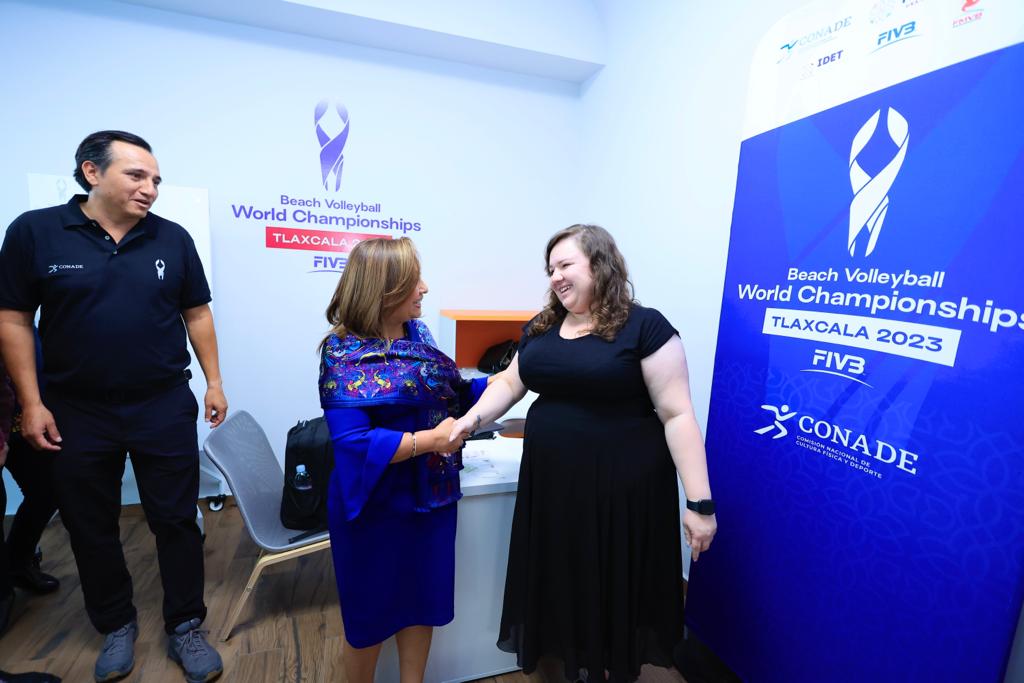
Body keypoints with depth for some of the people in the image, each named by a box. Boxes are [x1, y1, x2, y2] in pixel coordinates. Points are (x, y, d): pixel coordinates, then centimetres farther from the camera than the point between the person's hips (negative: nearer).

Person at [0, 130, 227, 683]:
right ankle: (117, 626, 38)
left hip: (165, 408, 0)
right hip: (76, 413, 0)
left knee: (176, 520, 8)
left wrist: (214, 382, 1)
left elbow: (197, 313, 4)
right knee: (90, 528, 15)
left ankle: (185, 627, 26)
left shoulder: (173, 238, -1)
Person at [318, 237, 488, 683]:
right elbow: (353, 441, -28)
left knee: (424, 599, 23)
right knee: (372, 611, 18)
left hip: (432, 495, 6)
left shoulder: (416, 333, 0)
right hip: (378, 507, -6)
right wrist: (428, 440, -30)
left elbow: (450, 393, 6)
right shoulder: (346, 353, -20)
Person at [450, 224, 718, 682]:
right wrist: (473, 417, -6)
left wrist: (700, 501, -13)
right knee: (561, 579, 20)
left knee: (614, 587, 13)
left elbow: (676, 414, -13)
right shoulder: (541, 327, 7)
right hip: (551, 482, 5)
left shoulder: (644, 327, -11)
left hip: (620, 485, -5)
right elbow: (510, 383, 13)